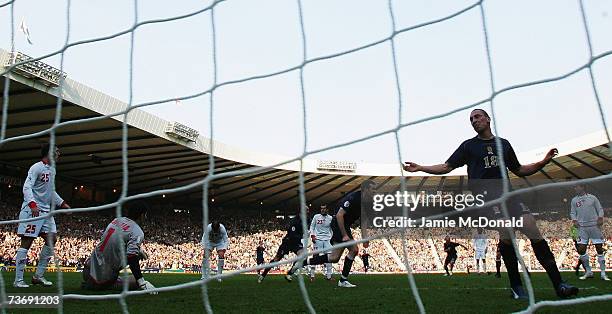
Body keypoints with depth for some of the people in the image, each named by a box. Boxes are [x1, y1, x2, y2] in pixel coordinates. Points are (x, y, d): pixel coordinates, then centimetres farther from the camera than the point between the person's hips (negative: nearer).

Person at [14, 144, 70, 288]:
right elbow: (27, 187, -20)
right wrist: (32, 204, -32)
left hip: (46, 210, 9)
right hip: (32, 210, -9)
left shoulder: (52, 170, 17)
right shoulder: (37, 167, -10)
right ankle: (18, 280, -1)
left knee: (51, 240, 5)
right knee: (26, 243, -6)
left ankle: (38, 276, 13)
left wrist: (62, 203, 23)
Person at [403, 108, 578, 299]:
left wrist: (543, 162, 14)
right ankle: (516, 285, -14)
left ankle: (558, 285, -4)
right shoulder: (469, 145, 12)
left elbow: (519, 170, 27)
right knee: (507, 231, -25)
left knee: (534, 231, -9)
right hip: (485, 194, -4)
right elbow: (446, 167, 10)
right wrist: (420, 168, -1)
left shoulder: (504, 144, 21)